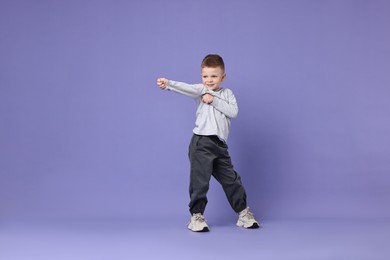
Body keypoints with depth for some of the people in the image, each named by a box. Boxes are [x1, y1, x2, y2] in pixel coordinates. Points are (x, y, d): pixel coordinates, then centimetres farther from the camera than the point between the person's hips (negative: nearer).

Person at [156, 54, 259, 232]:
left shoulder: (227, 94, 11)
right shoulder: (201, 90, 2)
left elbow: (233, 112, -5)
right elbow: (186, 88, -18)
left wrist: (215, 101, -12)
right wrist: (168, 84, -35)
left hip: (220, 144, 3)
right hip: (202, 143, -3)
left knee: (231, 179, 11)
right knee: (200, 180, -4)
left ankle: (243, 213, 25)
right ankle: (196, 216, 9)